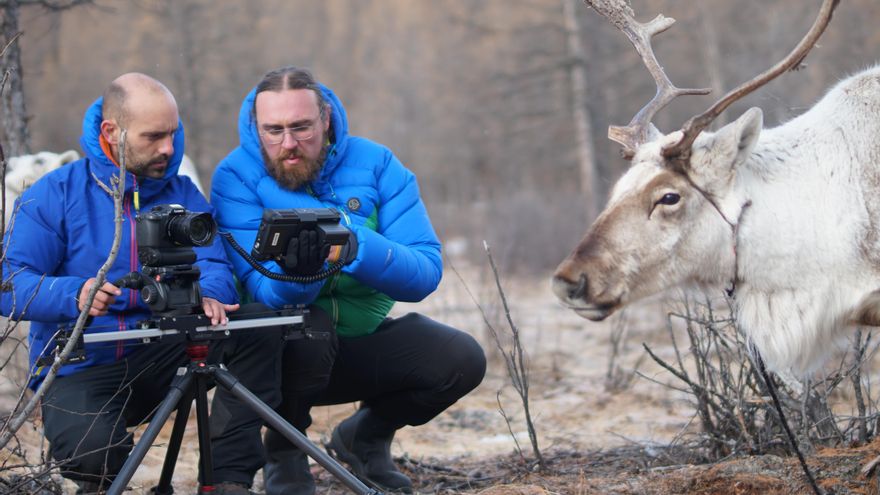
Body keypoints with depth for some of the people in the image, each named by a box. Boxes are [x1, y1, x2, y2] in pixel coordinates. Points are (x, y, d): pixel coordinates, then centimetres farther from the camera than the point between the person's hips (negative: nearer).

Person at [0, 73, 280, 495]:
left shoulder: (182, 193, 9)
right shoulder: (54, 195, -4)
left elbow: (213, 262, -4)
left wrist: (209, 295, -30)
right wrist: (73, 295, -35)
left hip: (161, 357, 4)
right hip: (81, 369, -4)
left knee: (257, 326, -21)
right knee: (89, 447, -37)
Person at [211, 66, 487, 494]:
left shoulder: (375, 165, -9)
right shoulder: (236, 177, -15)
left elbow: (426, 273, -18)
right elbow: (265, 290, -25)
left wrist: (355, 245, -37)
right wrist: (296, 269, -48)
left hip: (363, 339, 3)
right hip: (284, 354, -3)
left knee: (462, 359, -18)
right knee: (309, 323, -35)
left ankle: (367, 435, 13)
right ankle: (283, 452, -5)